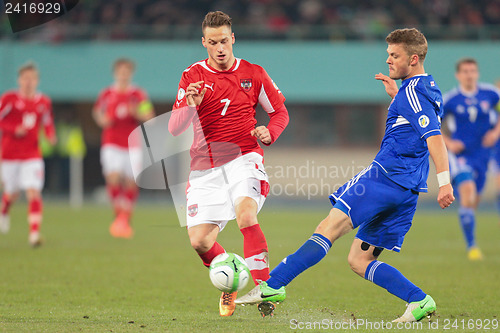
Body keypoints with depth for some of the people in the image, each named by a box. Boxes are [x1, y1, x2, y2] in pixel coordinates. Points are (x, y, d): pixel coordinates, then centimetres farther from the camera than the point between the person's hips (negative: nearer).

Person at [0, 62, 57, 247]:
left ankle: (34, 233, -17)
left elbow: (48, 123, 15)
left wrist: (51, 135, -4)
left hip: (32, 155, 1)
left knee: (33, 192, -14)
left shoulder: (44, 102, 3)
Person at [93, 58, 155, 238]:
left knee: (131, 183, -3)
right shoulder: (107, 94, 5)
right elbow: (97, 112, 19)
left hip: (132, 144, 0)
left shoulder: (138, 95, 2)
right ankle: (118, 214, -1)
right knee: (113, 178, -17)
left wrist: (137, 113, -21)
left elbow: (150, 117, -2)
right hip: (111, 144, 0)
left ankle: (125, 220, 10)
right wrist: (102, 120, -3)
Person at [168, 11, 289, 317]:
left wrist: (269, 133, -7)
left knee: (246, 215, -30)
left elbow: (280, 111, 14)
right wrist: (190, 106, -20)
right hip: (205, 167, 2)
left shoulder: (253, 73, 4)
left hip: (243, 158, -2)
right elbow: (174, 129, 0)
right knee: (199, 241, -6)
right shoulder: (193, 76, 4)